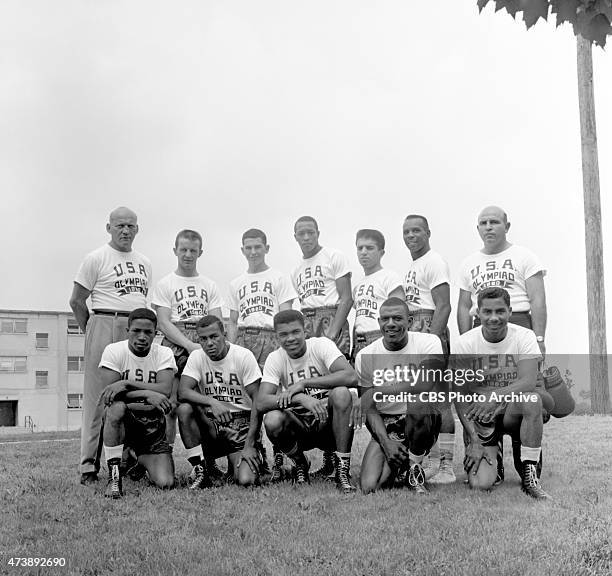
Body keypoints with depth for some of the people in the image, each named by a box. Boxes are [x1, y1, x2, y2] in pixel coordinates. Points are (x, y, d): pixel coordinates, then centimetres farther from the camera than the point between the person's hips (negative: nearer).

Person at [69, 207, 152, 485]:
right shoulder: (96, 258, 0)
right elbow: (76, 301, 1)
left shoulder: (144, 262, 18)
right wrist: (92, 331, 2)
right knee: (98, 397, -6)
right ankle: (88, 466, -2)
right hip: (105, 326, -6)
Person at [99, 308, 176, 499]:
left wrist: (126, 384, -26)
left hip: (152, 423, 2)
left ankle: (140, 460, 25)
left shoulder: (164, 354, -2)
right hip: (123, 419, -2)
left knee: (165, 483, -13)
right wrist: (147, 394, -22)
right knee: (116, 408, -40)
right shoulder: (114, 351, -7)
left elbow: (165, 391, -18)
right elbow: (109, 394, -17)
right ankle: (114, 475, -22)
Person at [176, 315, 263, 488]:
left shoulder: (244, 356, -9)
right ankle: (200, 470, -13)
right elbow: (183, 392, -16)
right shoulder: (197, 357, -1)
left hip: (241, 423, -2)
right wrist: (212, 402, -34)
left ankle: (236, 462, 15)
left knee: (246, 480, -24)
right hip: (210, 422, 3)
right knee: (184, 409, -28)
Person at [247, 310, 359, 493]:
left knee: (341, 393, -31)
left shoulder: (321, 345, -9)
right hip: (299, 426, 1)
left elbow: (351, 377, -27)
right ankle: (300, 465, 2)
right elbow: (261, 403, -18)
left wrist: (303, 384, -27)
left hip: (329, 422, -1)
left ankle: (342, 469, -19)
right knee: (272, 420, -29)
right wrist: (299, 398, -34)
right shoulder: (275, 359, -5)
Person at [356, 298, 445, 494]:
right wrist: (386, 442, -15)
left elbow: (426, 384, -26)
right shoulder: (365, 356, -2)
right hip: (385, 425, 2)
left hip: (423, 421, -2)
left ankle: (414, 468, -12)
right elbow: (369, 409, 0)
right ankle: (398, 466, 17)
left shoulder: (428, 342, -9)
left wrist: (379, 392, -24)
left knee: (419, 402, -37)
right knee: (369, 488, -19)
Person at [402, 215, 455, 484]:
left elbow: (443, 307, -15)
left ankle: (446, 466, -8)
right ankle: (426, 461, 16)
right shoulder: (411, 267, 22)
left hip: (429, 328, -9)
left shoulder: (434, 262, -6)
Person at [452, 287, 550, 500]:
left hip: (514, 412, 0)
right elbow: (461, 397, -8)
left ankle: (529, 474, -18)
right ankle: (490, 458, 21)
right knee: (480, 484, -18)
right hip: (481, 419, 0)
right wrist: (475, 442, -14)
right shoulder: (464, 343, -9)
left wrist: (498, 395, -40)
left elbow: (528, 382, -22)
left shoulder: (524, 336, -9)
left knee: (532, 400, -36)